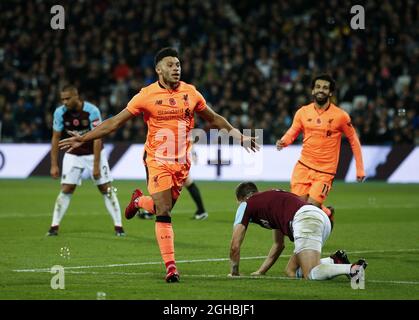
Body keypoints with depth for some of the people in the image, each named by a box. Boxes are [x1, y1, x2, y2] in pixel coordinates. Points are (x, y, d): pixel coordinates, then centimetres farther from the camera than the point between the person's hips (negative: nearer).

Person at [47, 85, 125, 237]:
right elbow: (55, 138, -4)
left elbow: (97, 139, -21)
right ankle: (54, 226, 1)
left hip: (94, 153, -2)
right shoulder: (60, 113, -14)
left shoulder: (92, 111, -23)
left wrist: (96, 166, -22)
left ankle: (118, 226, 3)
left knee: (106, 188, -3)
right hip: (73, 154, 2)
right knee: (66, 190, -5)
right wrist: (54, 165, -7)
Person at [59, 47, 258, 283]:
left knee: (164, 209, 8)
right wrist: (83, 139, -8)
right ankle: (171, 267, -6)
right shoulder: (147, 96, -6)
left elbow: (214, 119, 18)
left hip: (182, 161, 3)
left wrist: (239, 136, 17)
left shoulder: (191, 93, 3)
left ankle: (140, 201, 42)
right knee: (164, 213, -10)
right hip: (157, 160, -3)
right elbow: (115, 122, -3)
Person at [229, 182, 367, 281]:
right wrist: (260, 272, 47)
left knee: (311, 274, -17)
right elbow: (278, 245, 45)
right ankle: (334, 261, 3)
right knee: (291, 271, 16)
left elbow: (235, 246, 17)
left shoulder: (246, 204, 18)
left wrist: (234, 272, 32)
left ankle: (352, 269, -36)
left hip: (306, 220, -8)